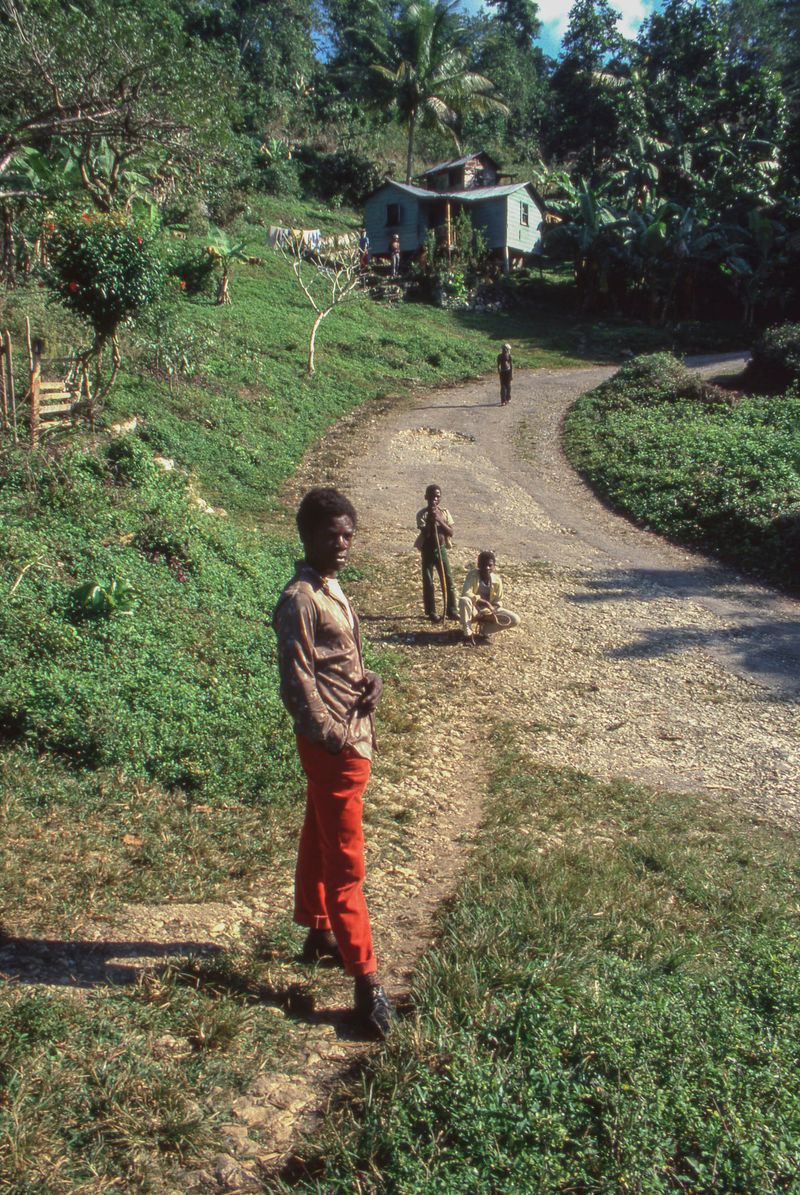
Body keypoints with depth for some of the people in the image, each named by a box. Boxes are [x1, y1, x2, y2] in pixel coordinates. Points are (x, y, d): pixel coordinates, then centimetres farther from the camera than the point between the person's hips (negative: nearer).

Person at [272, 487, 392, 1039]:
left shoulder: (333, 591, 11)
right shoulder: (299, 600, -18)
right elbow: (298, 684, -20)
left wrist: (372, 680, 0)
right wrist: (335, 740, -19)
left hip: (354, 738, 10)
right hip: (332, 746, -10)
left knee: (320, 843, 22)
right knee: (346, 864, -4)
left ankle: (319, 933, 37)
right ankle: (366, 979, 2)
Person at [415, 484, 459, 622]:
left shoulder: (445, 512, 1)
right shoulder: (422, 514, -9)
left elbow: (450, 532, -6)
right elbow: (425, 533, -18)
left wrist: (440, 520, -18)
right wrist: (431, 519, -26)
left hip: (441, 549, 3)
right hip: (427, 550, -3)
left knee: (448, 581, 4)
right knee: (428, 583, 3)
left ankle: (451, 610, 13)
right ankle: (431, 612, 13)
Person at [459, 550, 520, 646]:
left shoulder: (497, 579, -8)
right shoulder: (472, 575, -17)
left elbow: (498, 601, -2)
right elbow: (466, 594, -31)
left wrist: (492, 611, -23)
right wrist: (485, 603, -34)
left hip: (488, 611, 3)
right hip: (474, 610, -3)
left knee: (515, 620, -16)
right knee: (464, 600, -38)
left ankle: (481, 629, -10)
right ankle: (468, 634, -26)